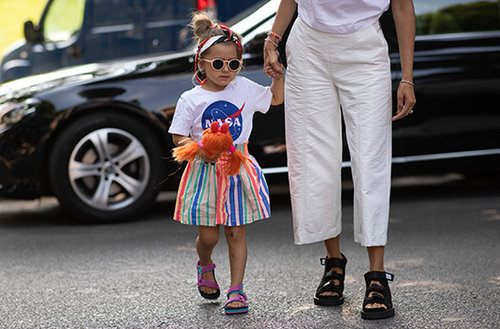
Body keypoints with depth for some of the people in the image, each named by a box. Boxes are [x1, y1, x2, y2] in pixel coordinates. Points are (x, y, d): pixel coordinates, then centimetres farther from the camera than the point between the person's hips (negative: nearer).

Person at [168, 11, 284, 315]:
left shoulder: (244, 88, 4)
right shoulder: (191, 99, -4)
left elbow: (277, 98, 19)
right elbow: (179, 137, -2)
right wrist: (200, 150, -20)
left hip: (238, 168, 2)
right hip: (205, 172, -2)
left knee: (237, 232, 1)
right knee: (208, 235, 1)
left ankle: (237, 289, 7)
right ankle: (205, 267, 34)